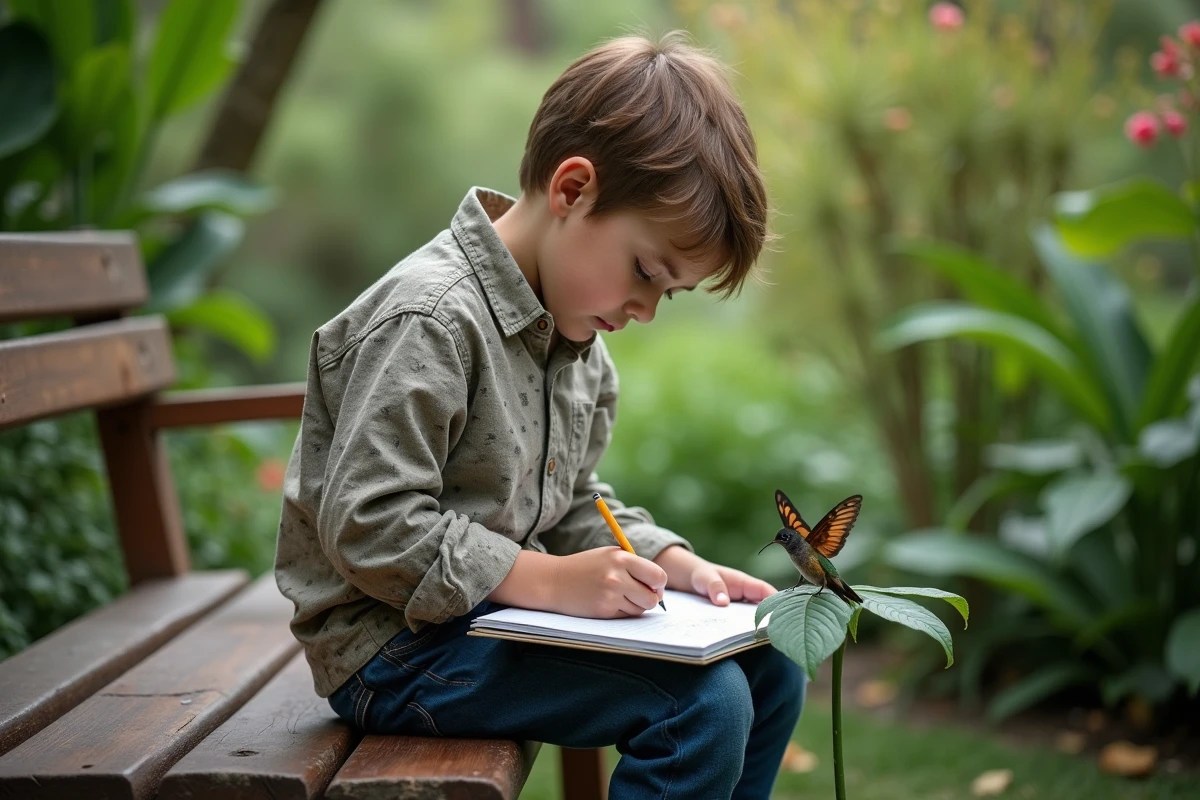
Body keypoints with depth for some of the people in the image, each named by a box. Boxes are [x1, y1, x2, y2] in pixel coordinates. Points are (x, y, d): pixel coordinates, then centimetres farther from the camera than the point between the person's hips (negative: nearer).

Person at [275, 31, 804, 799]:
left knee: (768, 670, 8)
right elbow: (368, 525, -25)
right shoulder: (431, 321, -21)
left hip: (504, 614, 10)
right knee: (703, 703, -22)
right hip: (397, 648, -9)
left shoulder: (580, 345, 10)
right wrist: (550, 580, -26)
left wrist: (673, 562, -1)